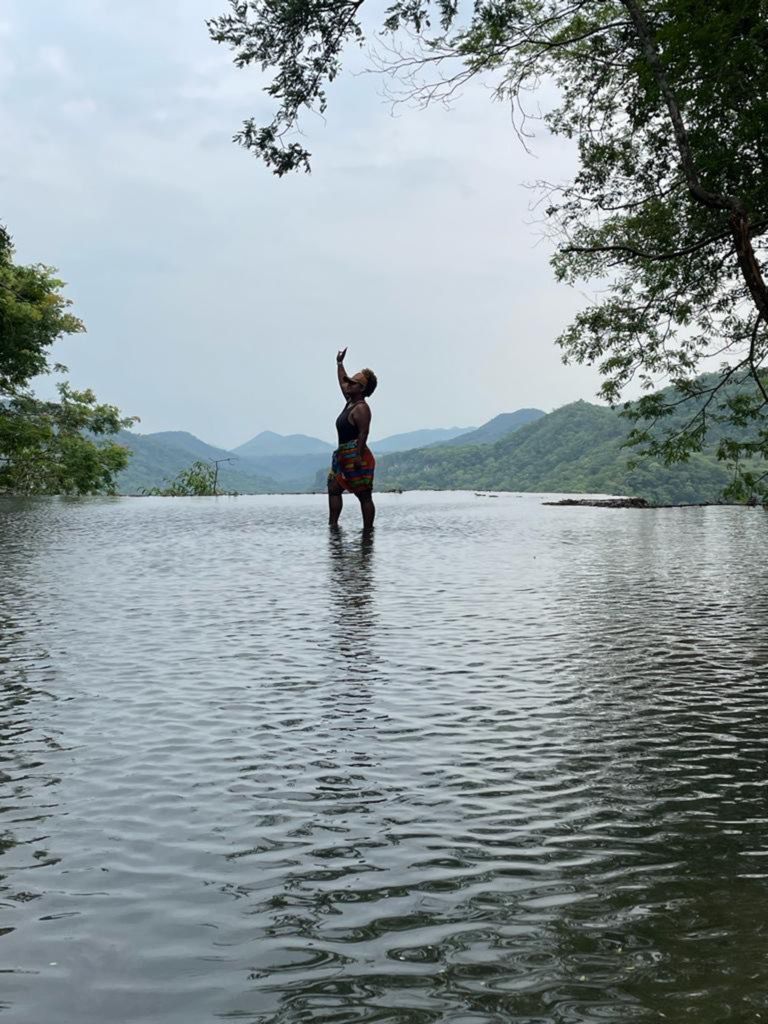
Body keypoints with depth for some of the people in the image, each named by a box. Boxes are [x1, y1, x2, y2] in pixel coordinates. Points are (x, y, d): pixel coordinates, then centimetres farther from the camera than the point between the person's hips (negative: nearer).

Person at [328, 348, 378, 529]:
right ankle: (332, 525, 8)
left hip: (357, 457, -11)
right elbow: (342, 381, 32)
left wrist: (359, 456, -26)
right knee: (333, 489, 8)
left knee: (364, 496, -6)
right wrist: (339, 363, 39)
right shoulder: (350, 401, 15)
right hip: (343, 456, 11)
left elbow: (363, 433, -21)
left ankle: (368, 530, -5)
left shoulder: (361, 408, -14)